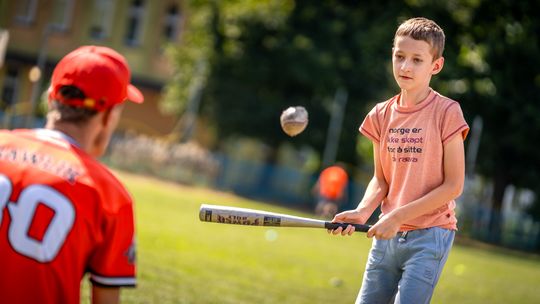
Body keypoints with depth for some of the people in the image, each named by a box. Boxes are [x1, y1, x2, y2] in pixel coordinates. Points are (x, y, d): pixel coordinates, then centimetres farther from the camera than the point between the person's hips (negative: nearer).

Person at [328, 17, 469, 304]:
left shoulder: (446, 112, -8)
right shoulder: (382, 114, 7)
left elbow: (453, 185, -10)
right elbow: (381, 179, 11)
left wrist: (398, 216, -14)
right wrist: (362, 212, -9)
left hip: (429, 236, -5)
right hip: (387, 235, 5)